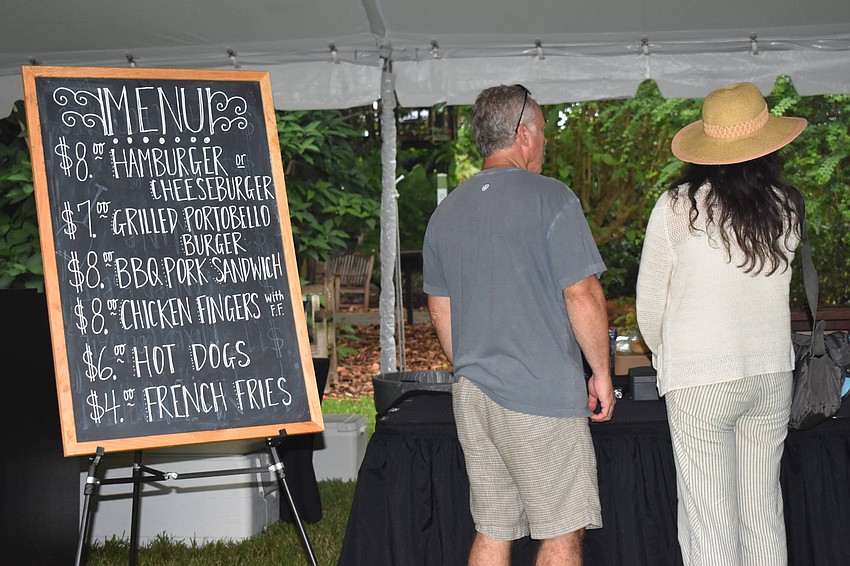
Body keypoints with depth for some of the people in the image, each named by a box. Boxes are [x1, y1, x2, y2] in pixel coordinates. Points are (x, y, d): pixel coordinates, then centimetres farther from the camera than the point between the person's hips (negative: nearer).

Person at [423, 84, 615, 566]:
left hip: (472, 396, 7)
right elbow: (583, 295, -12)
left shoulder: (447, 211, 12)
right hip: (542, 396, -7)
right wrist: (602, 373, -2)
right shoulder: (551, 199, -8)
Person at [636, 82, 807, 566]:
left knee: (709, 523, 0)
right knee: (763, 509, 14)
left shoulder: (677, 208, -9)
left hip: (700, 380, -4)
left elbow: (650, 304, 0)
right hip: (773, 372, 4)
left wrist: (666, 355, 17)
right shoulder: (788, 208, 0)